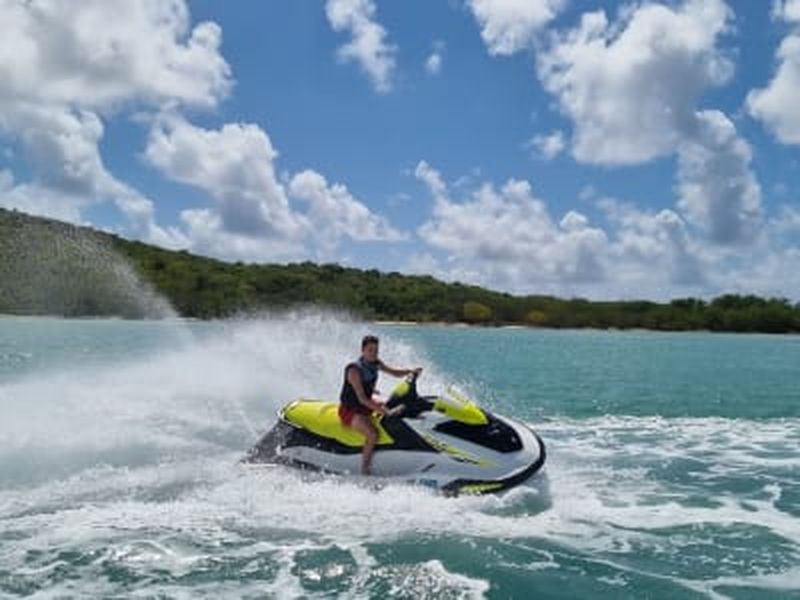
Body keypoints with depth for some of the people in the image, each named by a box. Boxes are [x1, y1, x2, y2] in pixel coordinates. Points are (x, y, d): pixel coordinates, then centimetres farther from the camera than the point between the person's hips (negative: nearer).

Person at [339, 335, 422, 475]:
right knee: (372, 434, -31)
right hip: (350, 411, -9)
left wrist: (411, 371, -10)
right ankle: (364, 470, -16)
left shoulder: (375, 363, -1)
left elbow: (394, 372, 10)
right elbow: (361, 399, -32)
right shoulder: (354, 370, -25)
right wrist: (382, 411, -42)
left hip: (367, 404, 9)